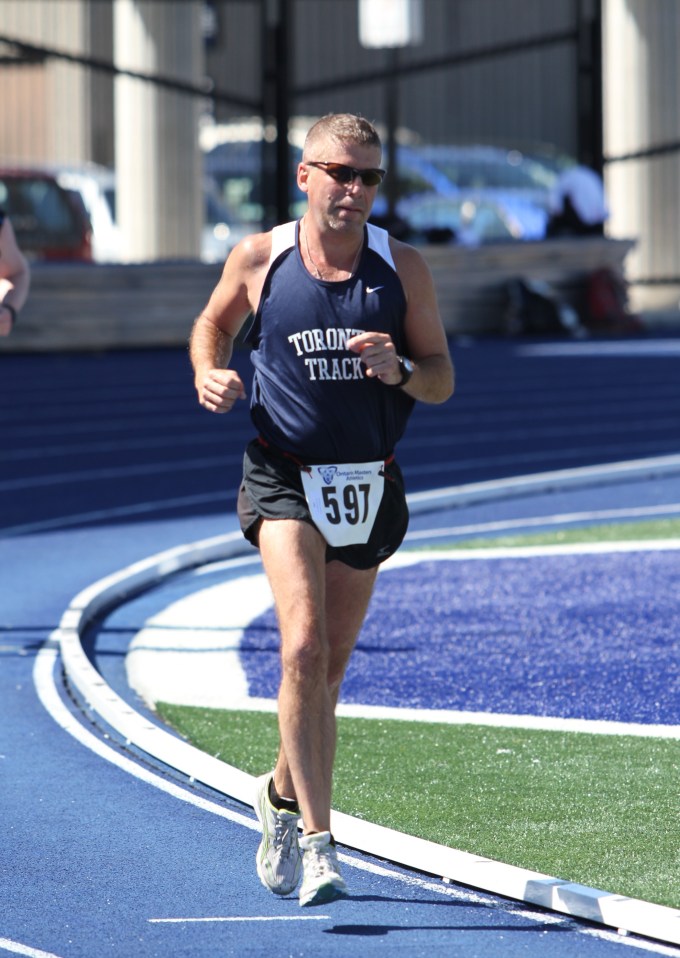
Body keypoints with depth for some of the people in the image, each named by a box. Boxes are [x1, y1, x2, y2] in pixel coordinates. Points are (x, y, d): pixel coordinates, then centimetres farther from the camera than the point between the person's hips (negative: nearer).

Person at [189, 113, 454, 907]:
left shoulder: (402, 267, 0)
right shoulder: (259, 259, -3)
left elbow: (442, 380, 5)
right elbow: (212, 323, 16)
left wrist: (398, 370, -17)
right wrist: (208, 374, -5)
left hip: (370, 483, 3)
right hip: (286, 476, -3)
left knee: (328, 666, 13)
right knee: (304, 648, -21)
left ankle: (283, 792, 40)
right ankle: (318, 842, -21)